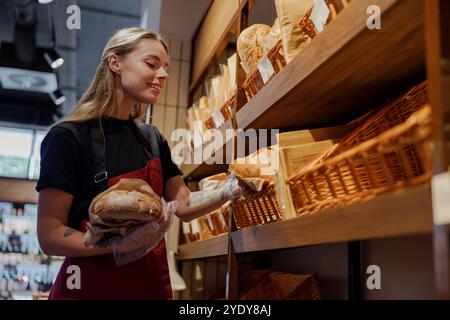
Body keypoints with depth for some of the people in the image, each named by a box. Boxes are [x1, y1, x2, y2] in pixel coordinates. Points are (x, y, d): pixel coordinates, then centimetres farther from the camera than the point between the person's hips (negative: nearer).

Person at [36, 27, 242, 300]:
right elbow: (50, 236, -16)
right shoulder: (69, 136, -13)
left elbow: (183, 205, 6)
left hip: (152, 284, 6)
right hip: (91, 286, -6)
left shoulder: (152, 139, 6)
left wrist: (229, 190, -11)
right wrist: (122, 243, -31)